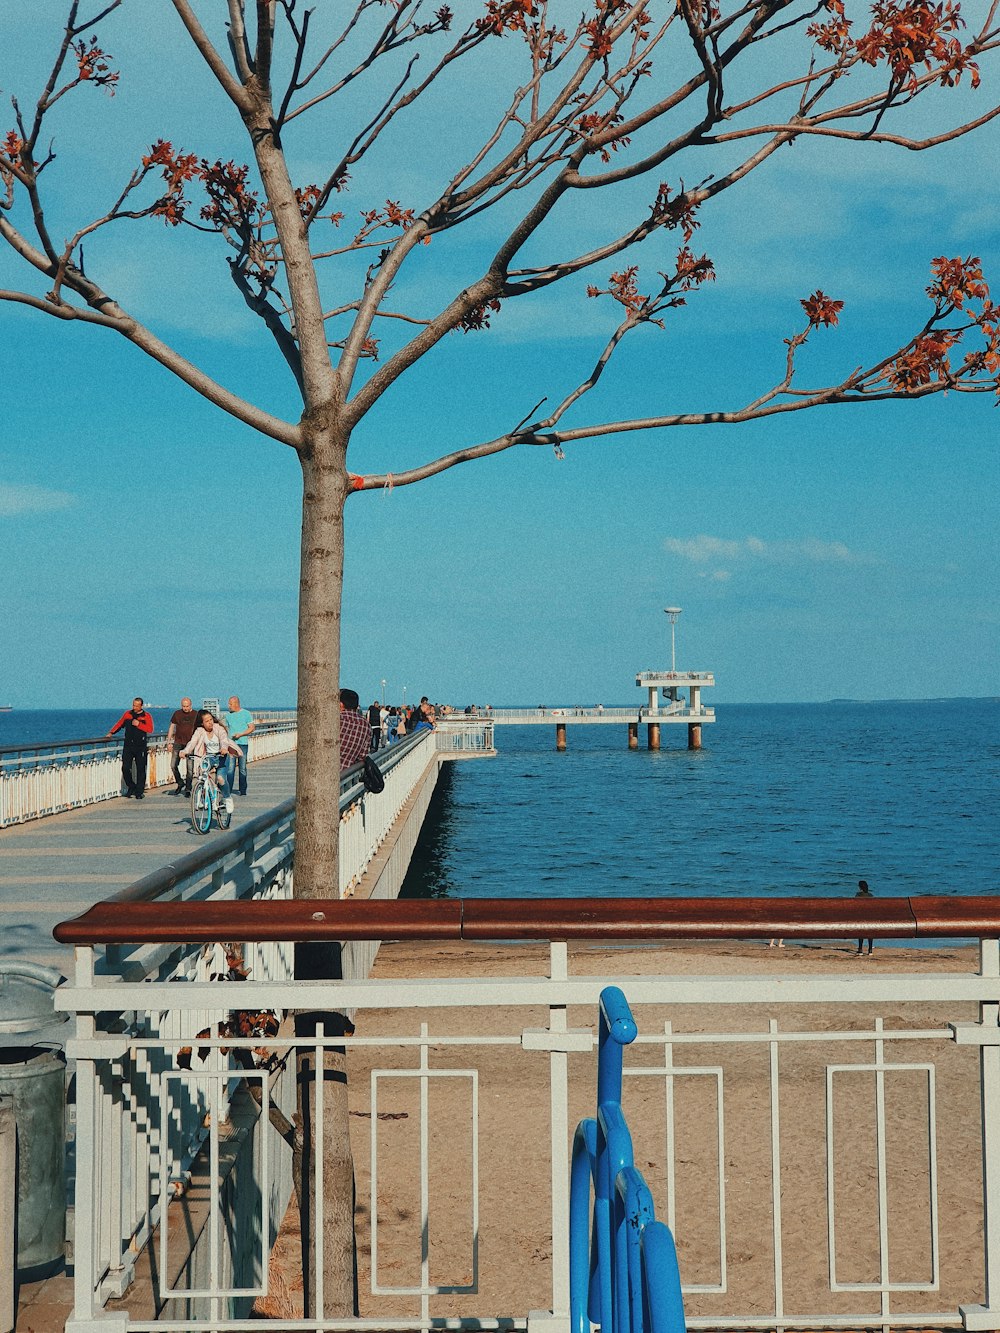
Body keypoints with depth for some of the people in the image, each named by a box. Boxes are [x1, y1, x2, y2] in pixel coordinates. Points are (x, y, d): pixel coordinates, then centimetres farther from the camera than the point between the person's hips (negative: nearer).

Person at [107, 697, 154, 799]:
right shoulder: (127, 714, 11)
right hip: (128, 746, 3)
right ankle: (131, 787, 17)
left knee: (140, 769, 0)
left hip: (140, 746, -2)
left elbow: (150, 729, -9)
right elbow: (119, 724, 21)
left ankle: (139, 792, 8)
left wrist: (139, 724, -17)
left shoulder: (146, 716, 2)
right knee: (125, 768, -4)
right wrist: (111, 732, 9)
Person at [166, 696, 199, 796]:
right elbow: (171, 727, 11)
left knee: (190, 768, -3)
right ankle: (180, 783, 19)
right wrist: (169, 742, 6)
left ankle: (188, 788, 8)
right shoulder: (177, 714, 6)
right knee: (173, 765, -3)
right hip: (178, 743, 2)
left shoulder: (196, 715, 2)